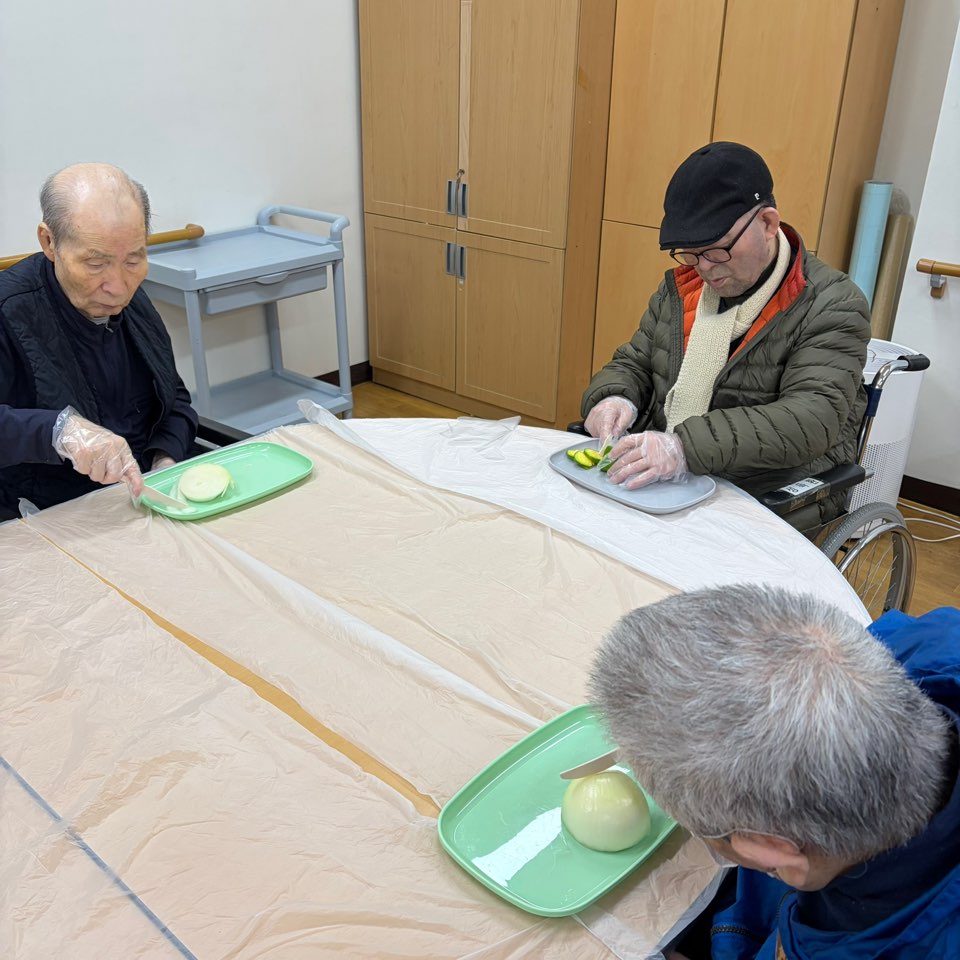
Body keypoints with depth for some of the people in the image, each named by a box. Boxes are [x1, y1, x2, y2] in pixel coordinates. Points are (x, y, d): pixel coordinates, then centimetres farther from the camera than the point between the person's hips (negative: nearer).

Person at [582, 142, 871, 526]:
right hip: (656, 482, 6)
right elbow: (633, 364, 17)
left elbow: (813, 418, -22)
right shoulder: (678, 288, 10)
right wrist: (614, 397, -9)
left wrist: (686, 447, -34)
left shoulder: (832, 304, -9)